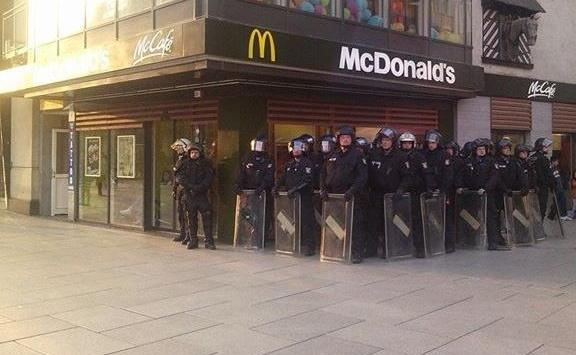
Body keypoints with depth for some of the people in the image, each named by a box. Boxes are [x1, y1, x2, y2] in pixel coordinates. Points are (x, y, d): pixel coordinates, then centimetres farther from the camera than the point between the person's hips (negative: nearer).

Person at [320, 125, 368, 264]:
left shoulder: (357, 155, 2)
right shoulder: (332, 155, 15)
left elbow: (362, 176, -5)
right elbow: (323, 173, 18)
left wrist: (352, 191, -16)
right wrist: (323, 189, 3)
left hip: (350, 196, -4)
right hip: (332, 195, 4)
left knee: (354, 225, -6)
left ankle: (356, 252, -1)